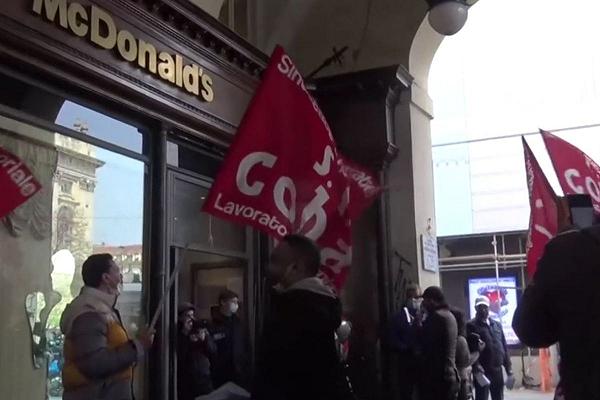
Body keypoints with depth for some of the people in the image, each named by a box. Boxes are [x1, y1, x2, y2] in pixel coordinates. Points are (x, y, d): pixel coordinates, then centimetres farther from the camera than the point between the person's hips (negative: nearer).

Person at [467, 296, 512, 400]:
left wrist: (508, 366, 11)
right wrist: (476, 365, -24)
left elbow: (504, 347, 17)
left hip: (497, 369, 6)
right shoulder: (471, 326, -2)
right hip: (482, 370, -6)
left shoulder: (497, 325, 17)